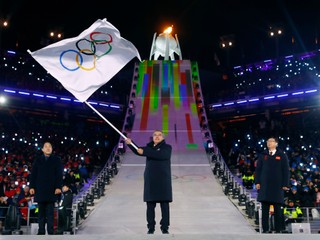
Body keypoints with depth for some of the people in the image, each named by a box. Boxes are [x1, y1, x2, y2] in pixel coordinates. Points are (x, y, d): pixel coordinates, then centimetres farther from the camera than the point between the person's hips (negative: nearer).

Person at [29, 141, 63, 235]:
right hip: (40, 190, 2)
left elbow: (59, 175, 3)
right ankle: (41, 231, 7)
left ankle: (50, 231, -2)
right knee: (41, 212, 4)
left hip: (52, 190, -2)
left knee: (50, 212, -3)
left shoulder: (56, 160, 8)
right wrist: (32, 187, 1)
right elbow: (33, 174, 10)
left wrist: (58, 187, -7)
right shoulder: (37, 160, 12)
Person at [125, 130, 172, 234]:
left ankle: (165, 227, 2)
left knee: (164, 204, -3)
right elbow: (138, 151, 9)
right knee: (150, 205, 3)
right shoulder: (149, 147, 16)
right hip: (150, 180, 3)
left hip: (163, 180, -3)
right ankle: (151, 227, 9)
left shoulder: (167, 147, 1)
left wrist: (144, 152, -21)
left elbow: (161, 155, -18)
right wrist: (130, 144, -9)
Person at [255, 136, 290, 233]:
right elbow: (258, 169, 11)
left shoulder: (282, 156, 7)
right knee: (265, 208, 0)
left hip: (277, 185, -2)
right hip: (264, 185, 2)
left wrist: (285, 184, -4)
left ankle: (278, 230, 7)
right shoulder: (263, 155, 13)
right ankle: (265, 229, 3)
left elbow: (285, 171, 4)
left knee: (277, 208, 2)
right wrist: (257, 182, 0)